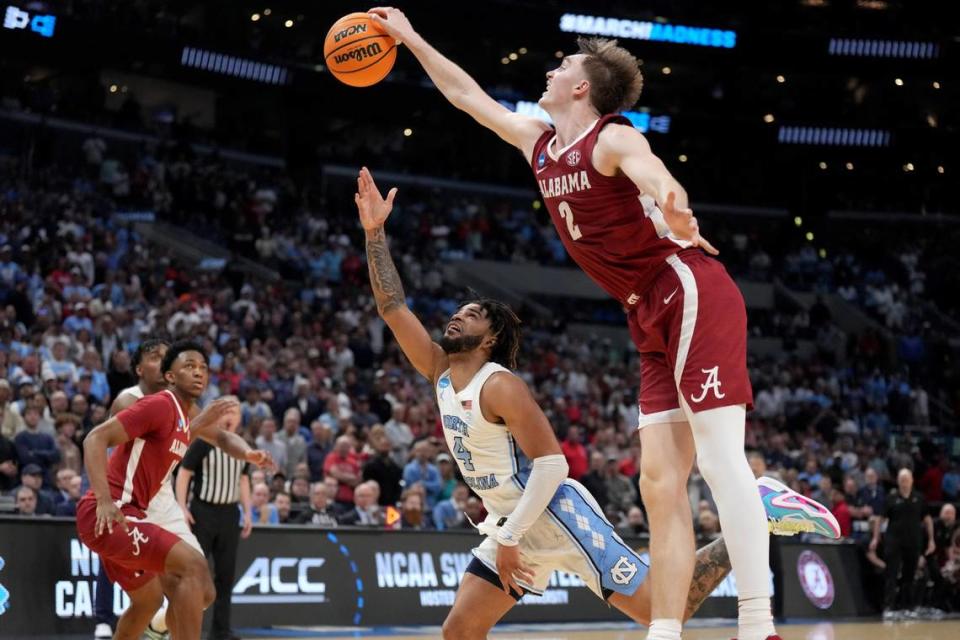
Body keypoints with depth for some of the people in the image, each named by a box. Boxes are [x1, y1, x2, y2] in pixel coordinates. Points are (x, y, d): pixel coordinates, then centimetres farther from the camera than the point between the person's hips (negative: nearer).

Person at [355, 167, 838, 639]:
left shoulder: (500, 386, -14)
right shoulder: (441, 372, 9)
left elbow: (552, 463, -21)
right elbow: (392, 307, 8)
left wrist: (507, 537, -22)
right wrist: (374, 232, 0)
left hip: (558, 518, -9)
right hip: (518, 527, 9)